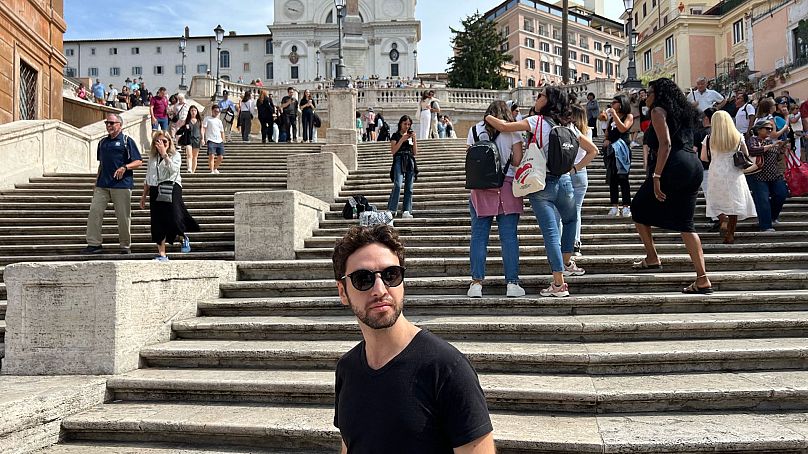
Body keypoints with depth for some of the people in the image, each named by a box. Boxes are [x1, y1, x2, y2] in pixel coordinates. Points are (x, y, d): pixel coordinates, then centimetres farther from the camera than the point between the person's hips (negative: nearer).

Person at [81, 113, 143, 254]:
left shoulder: (127, 141, 1)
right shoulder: (103, 142, 18)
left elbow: (138, 162, -3)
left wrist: (125, 167, -20)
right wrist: (96, 182, 19)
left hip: (122, 184, -5)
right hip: (103, 184, 5)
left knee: (123, 216, -1)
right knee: (94, 211, -2)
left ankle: (125, 246, 11)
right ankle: (94, 244, 4)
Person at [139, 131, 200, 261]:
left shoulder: (175, 155, 4)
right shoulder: (152, 157, 17)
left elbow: (173, 169, -18)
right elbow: (148, 179, 21)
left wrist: (164, 153, -18)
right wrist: (144, 196, 17)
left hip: (171, 188, -4)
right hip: (155, 191, 5)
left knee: (173, 219, -17)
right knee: (158, 224, 2)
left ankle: (183, 238, 16)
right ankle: (161, 254, 7)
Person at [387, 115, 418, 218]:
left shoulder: (411, 135, 18)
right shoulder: (396, 135, 7)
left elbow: (415, 152, 12)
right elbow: (393, 151, -5)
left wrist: (414, 139, 0)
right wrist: (402, 140, -10)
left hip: (410, 162, 4)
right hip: (399, 161, -4)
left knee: (409, 188, 0)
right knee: (398, 185, -19)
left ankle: (407, 211, 1)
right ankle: (391, 209, -17)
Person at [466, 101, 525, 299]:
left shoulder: (475, 130, 9)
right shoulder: (511, 130, 4)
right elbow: (517, 160, -2)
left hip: (480, 187, 1)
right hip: (507, 186, -1)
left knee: (478, 236, 4)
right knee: (509, 236, 2)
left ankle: (476, 283, 2)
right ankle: (512, 283, 2)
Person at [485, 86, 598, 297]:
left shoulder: (537, 121, -5)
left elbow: (504, 127, -14)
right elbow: (592, 150, 13)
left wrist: (487, 117, 4)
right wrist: (574, 169, 14)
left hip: (541, 183, -4)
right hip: (564, 181, 5)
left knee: (551, 233, -3)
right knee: (570, 220, 32)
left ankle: (559, 284, -2)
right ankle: (567, 263, 36)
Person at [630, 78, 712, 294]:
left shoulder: (659, 111, -1)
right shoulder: (682, 112, 24)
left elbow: (665, 144, -14)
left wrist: (656, 177, -19)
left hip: (673, 168, -8)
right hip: (694, 166, 8)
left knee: (638, 208, 13)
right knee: (685, 224, 7)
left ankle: (652, 258, 14)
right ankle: (702, 279, 0)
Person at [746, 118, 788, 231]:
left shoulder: (772, 141, 16)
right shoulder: (752, 140, -3)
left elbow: (778, 158, 19)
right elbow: (753, 150, -25)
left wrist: (782, 149, 0)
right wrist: (771, 146, -25)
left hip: (775, 176, 6)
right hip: (758, 177, -6)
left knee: (782, 195, 5)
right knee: (763, 201, -8)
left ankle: (772, 216, 30)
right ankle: (765, 226, -2)